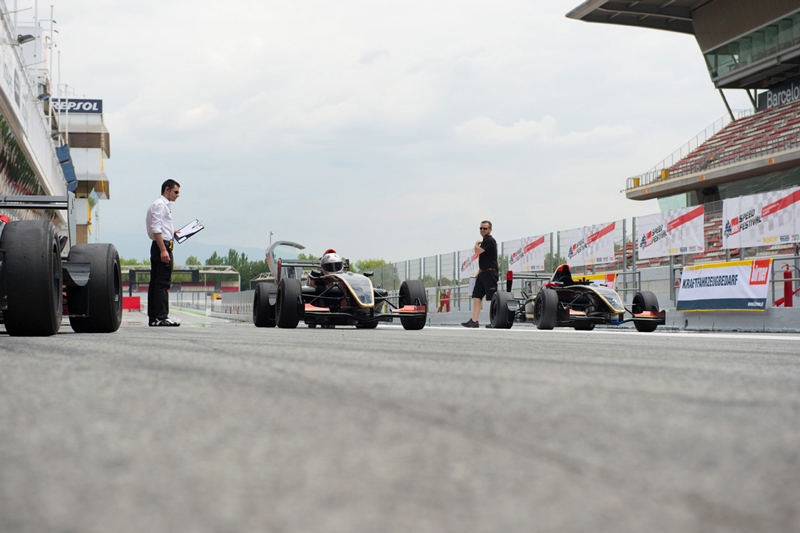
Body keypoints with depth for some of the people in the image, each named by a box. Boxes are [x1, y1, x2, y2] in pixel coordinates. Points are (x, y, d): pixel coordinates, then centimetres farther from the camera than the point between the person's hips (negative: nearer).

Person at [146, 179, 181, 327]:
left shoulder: (163, 205, 23)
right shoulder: (160, 204, -9)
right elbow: (156, 229, -18)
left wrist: (172, 233, 22)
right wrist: (163, 249, -23)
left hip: (157, 246, 11)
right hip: (163, 245, -11)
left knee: (155, 282, 9)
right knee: (162, 283, -11)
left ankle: (153, 317, 11)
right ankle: (161, 317, -13)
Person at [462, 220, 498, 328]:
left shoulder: (490, 241, -11)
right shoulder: (484, 241, 20)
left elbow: (477, 251, -20)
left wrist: (477, 243, 1)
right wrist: (479, 272, 25)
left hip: (490, 273, -10)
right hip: (483, 273, 10)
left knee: (492, 298, -9)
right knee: (476, 296, 6)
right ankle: (474, 321, 6)